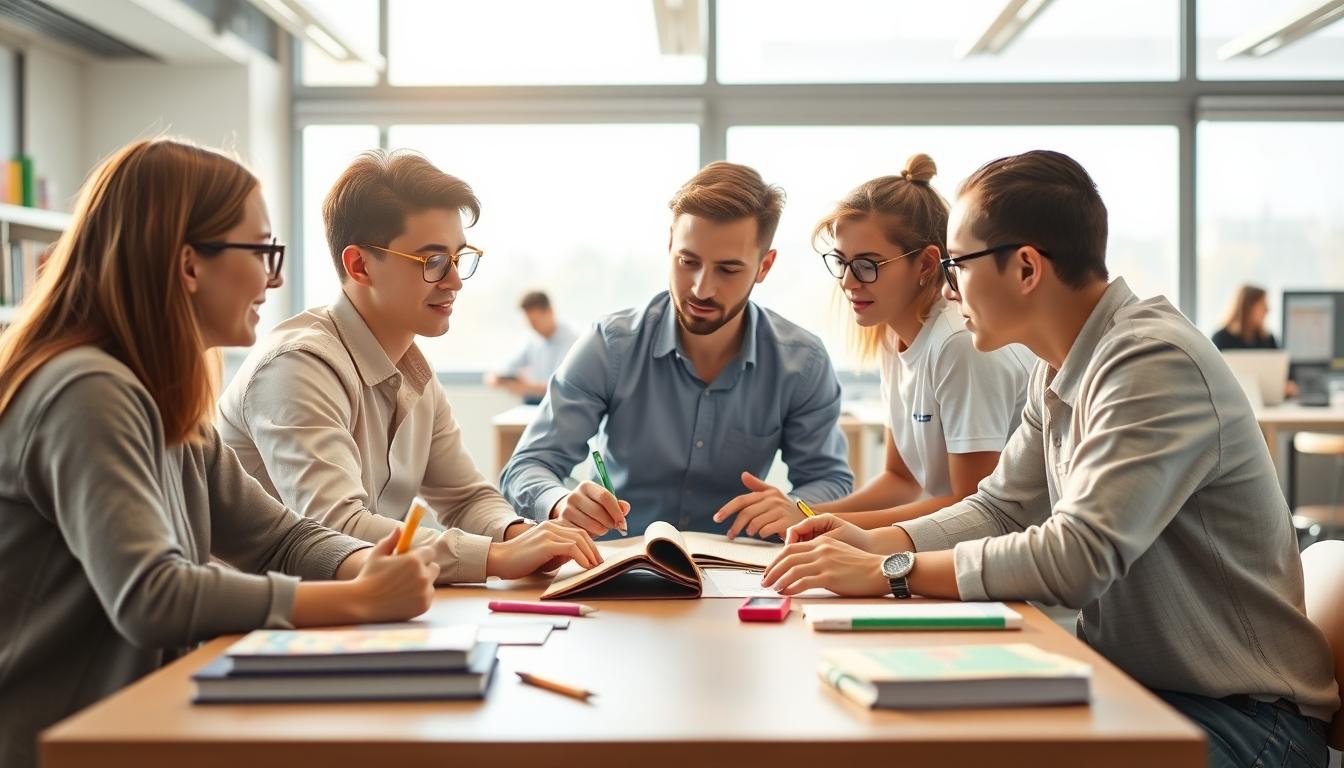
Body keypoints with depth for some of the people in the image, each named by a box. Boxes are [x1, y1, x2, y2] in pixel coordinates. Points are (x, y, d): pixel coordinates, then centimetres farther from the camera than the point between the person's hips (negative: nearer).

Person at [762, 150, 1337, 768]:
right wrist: (873, 544, -4)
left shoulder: (1156, 364, -23)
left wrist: (889, 572, -24)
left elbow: (1077, 559, -29)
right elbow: (1000, 510, 13)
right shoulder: (1060, 373, 6)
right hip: (1131, 684, 7)